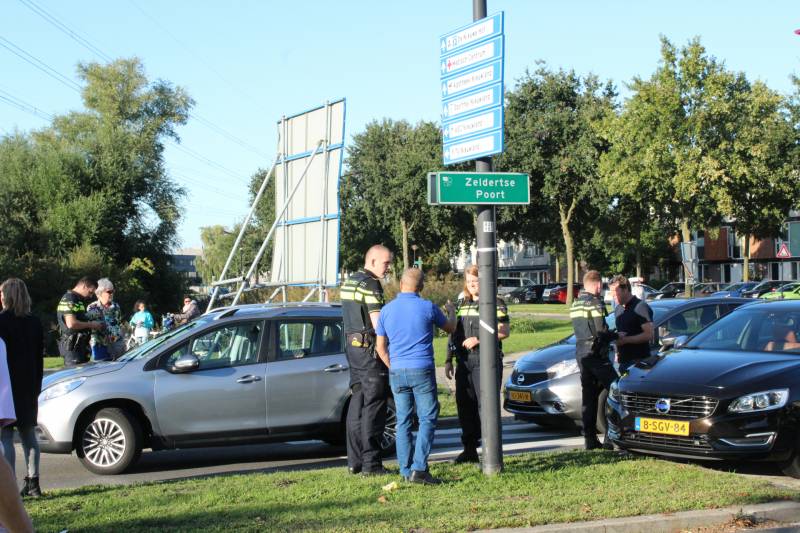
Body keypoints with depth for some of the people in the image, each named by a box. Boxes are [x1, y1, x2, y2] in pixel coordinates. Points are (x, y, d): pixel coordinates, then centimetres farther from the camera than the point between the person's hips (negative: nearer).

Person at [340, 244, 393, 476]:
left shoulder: (349, 282, 16)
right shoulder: (370, 284, -13)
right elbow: (378, 322, -18)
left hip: (352, 345, 9)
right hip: (369, 348, -9)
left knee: (357, 403, 11)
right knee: (374, 405, -6)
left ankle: (355, 461, 13)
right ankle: (371, 463, -7)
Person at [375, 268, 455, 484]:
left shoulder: (387, 310, 3)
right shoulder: (427, 307, -5)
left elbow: (381, 347, 8)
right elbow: (450, 328, 13)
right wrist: (451, 311, 34)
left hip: (397, 372, 4)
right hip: (422, 371, -3)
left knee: (403, 421, 9)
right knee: (427, 419, 0)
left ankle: (406, 471, 9)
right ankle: (419, 468, -10)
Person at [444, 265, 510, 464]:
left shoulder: (495, 303, -1)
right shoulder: (462, 304, 17)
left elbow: (504, 332, -9)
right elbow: (453, 333, 20)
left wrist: (478, 339, -15)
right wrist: (448, 360, 14)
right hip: (464, 363, 6)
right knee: (465, 406, 8)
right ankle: (469, 449, 17)